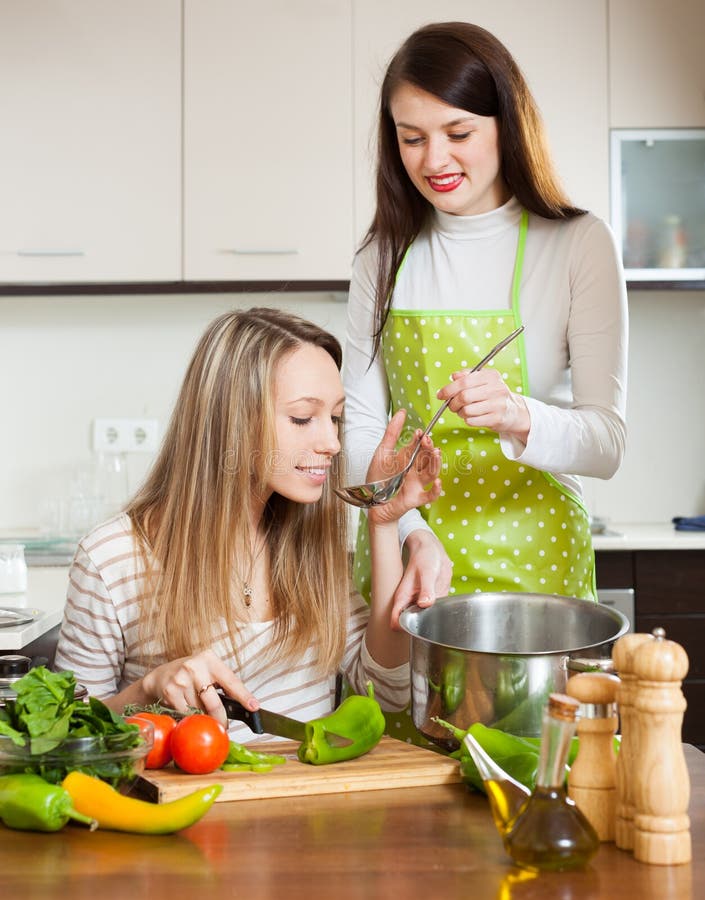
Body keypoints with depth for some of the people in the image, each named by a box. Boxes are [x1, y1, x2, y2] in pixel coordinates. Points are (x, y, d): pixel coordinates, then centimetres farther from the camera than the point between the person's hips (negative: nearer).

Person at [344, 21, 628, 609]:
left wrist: (518, 417, -29)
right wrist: (414, 533, -16)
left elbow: (607, 443, -9)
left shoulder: (579, 244, -7)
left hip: (529, 560, -2)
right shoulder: (384, 256, 3)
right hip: (401, 547, 2)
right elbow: (361, 424, 1)